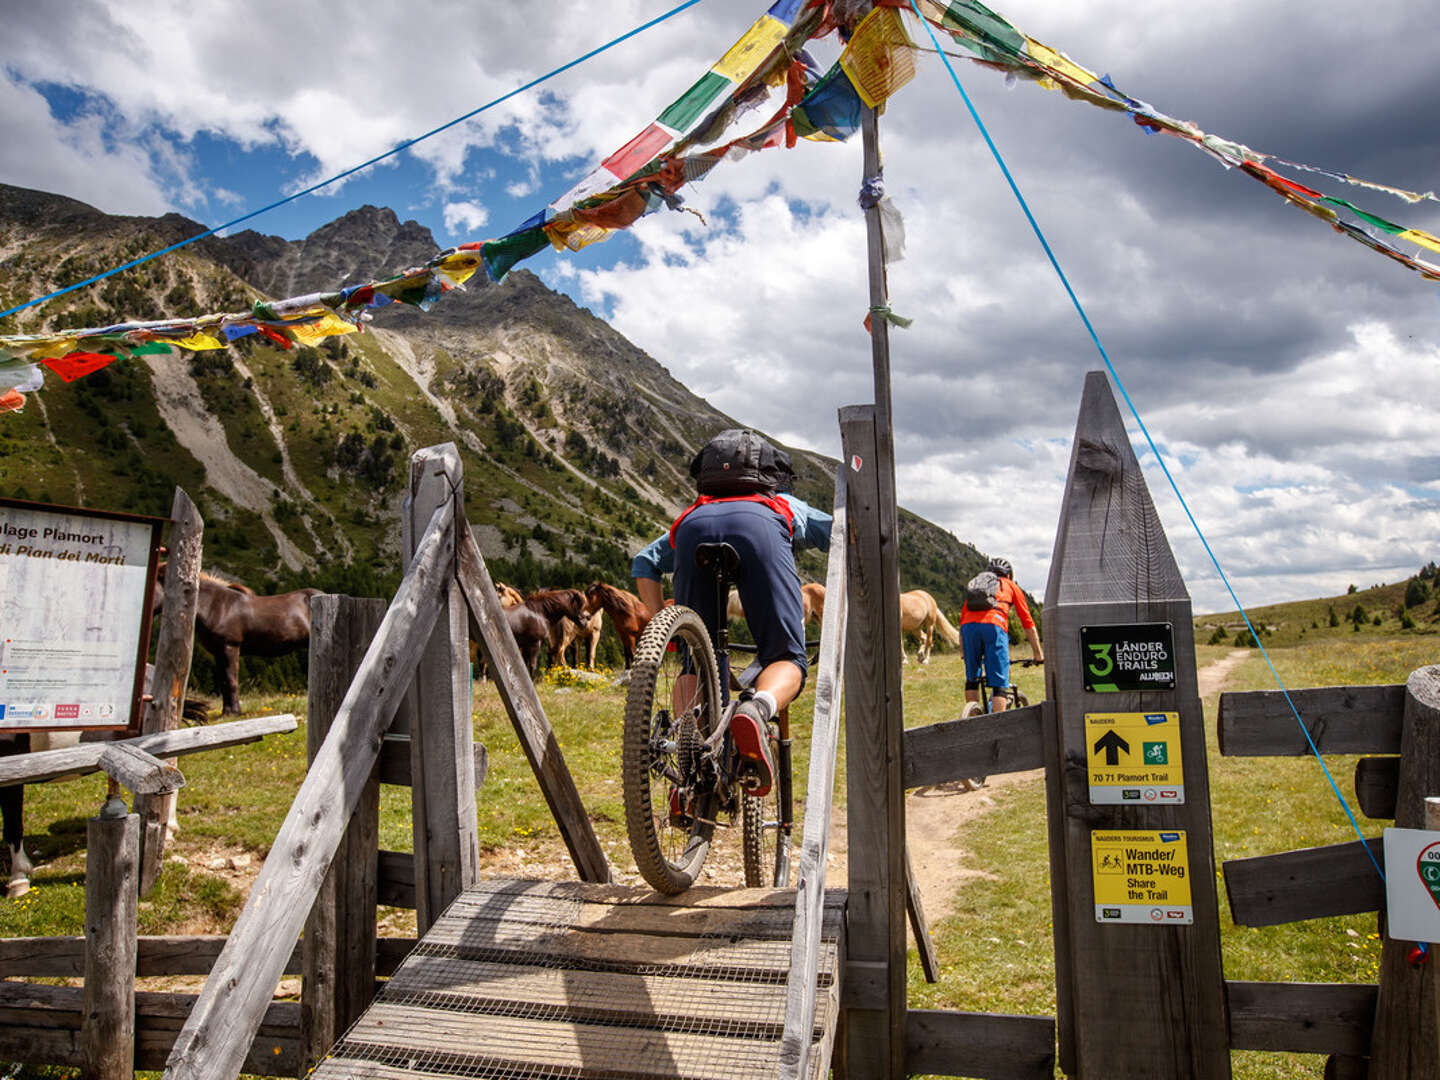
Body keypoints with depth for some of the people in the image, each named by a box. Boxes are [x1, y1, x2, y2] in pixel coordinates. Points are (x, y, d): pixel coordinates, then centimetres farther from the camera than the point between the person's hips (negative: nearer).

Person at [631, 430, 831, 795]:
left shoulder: (687, 514, 46)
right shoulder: (789, 506, 45)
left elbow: (644, 564, 36)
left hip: (695, 525, 2)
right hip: (758, 526, -2)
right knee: (787, 657, 1)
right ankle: (756, 710, -30)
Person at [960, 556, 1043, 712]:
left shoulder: (974, 583, 35)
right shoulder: (1011, 586, 28)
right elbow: (1028, 623, 25)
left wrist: (964, 654, 38)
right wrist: (1039, 653, 30)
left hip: (969, 626, 3)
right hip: (994, 625, -3)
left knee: (972, 679, 17)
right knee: (999, 683, -2)